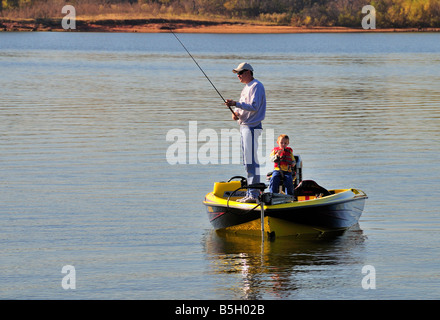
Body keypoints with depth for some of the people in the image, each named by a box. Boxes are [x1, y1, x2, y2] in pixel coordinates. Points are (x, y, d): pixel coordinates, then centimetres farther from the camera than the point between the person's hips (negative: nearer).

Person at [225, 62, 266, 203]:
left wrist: (236, 104, -26)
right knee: (247, 162, 13)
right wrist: (235, 112, 3)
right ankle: (250, 193, 18)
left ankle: (253, 194, -14)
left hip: (252, 127, -10)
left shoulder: (256, 86, -11)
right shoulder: (246, 87, 20)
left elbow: (254, 107, -21)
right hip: (244, 126, 10)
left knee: (251, 161, -13)